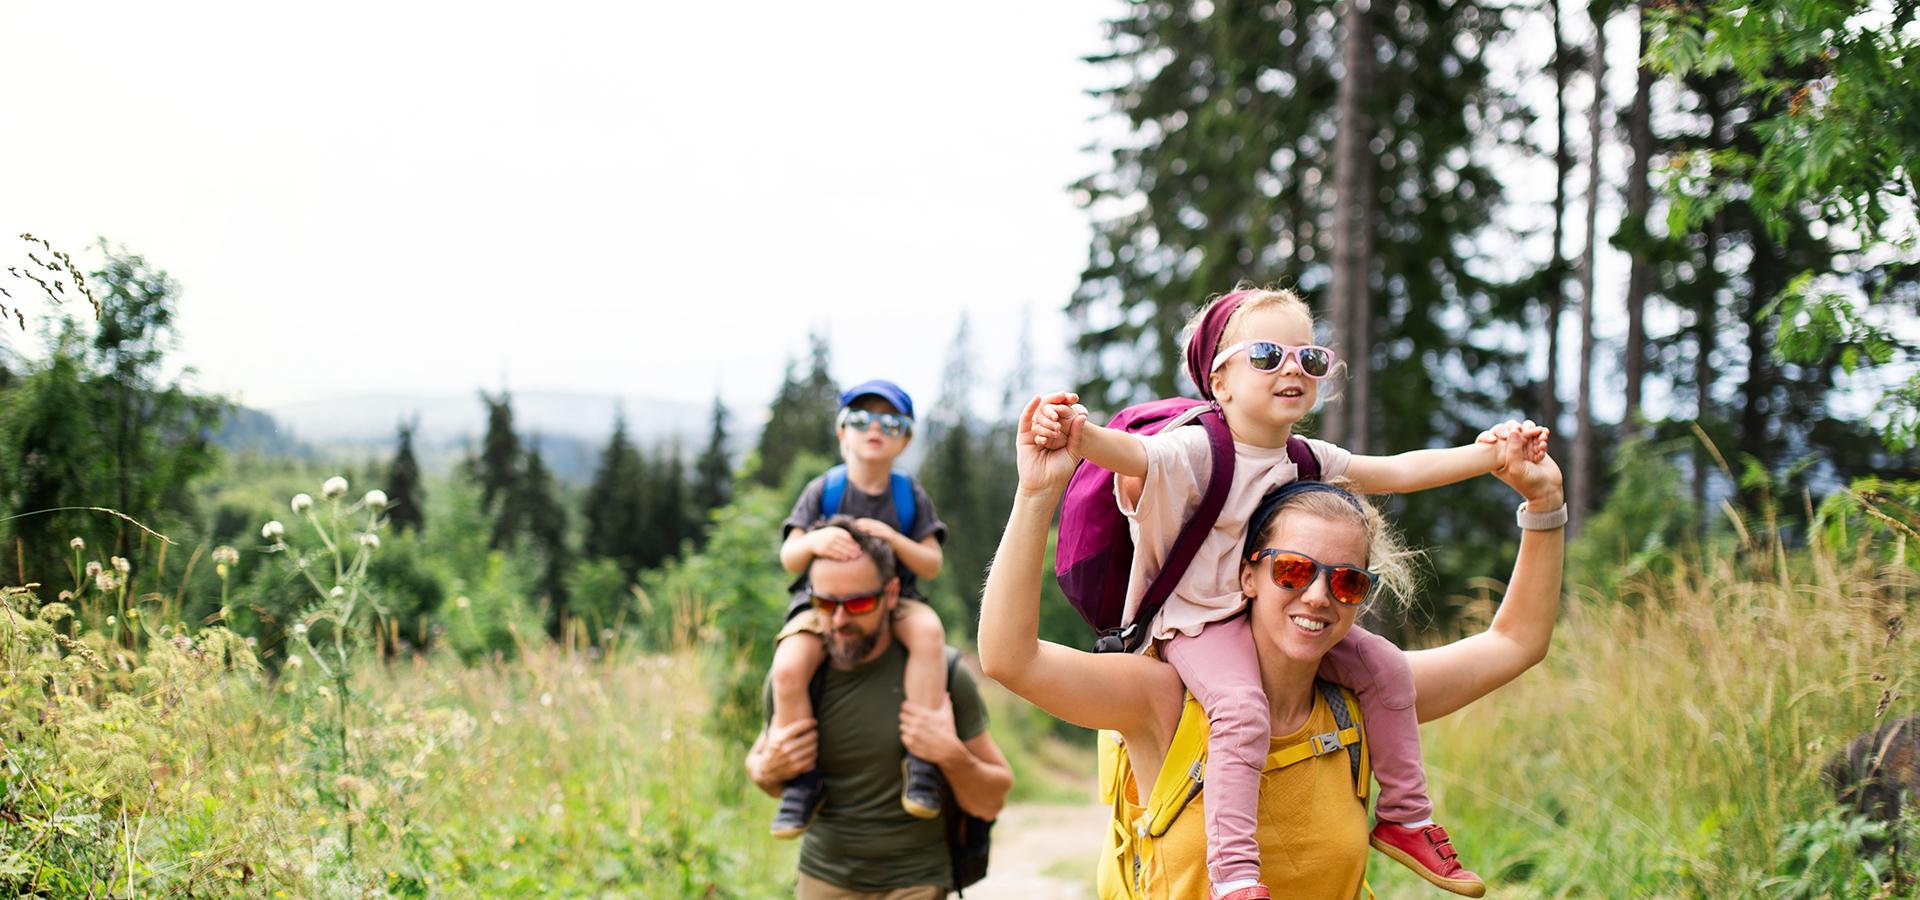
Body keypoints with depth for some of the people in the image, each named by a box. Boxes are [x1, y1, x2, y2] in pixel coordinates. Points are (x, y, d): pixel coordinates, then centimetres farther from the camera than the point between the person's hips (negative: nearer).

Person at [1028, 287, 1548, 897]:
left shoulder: (1311, 460, 3)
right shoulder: (1194, 453, -20)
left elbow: (1399, 472, 11)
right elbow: (1130, 453, -38)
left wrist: (1487, 454, 3)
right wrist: (1080, 433, -62)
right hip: (1202, 619, -7)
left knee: (1384, 667, 2)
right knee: (1242, 709, -32)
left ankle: (1405, 818, 18)